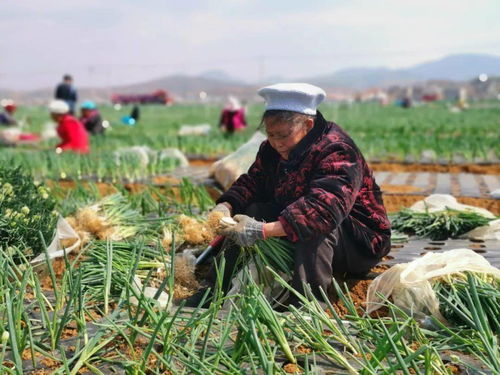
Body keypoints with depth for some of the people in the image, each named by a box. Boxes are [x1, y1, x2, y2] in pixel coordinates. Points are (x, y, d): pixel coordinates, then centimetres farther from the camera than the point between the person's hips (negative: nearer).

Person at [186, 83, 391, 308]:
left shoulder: (336, 152, -28)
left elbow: (324, 208, -42)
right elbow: (251, 182, -2)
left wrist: (264, 230, -49)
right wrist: (225, 207, -25)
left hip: (359, 244, -7)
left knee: (314, 225, -37)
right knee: (250, 212, -10)